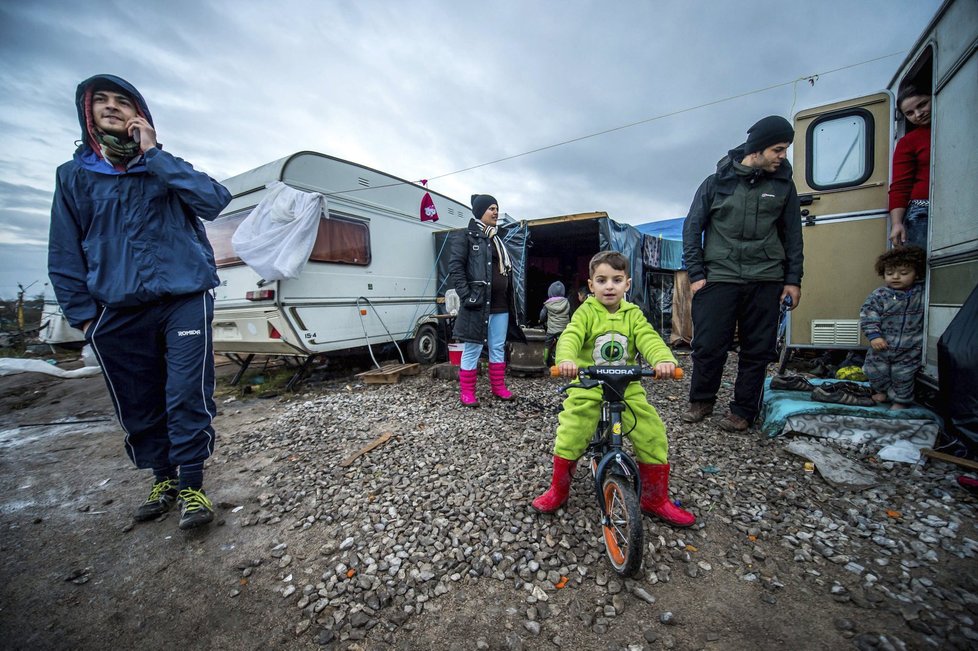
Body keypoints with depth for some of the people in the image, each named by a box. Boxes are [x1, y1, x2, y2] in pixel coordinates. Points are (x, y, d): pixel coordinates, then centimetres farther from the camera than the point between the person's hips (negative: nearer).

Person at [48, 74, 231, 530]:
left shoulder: (166, 168, 10)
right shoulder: (74, 175, 13)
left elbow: (214, 201, -12)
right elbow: (64, 254, 11)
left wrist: (154, 155, -9)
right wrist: (82, 314, 4)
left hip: (183, 300, -2)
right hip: (117, 313, 3)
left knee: (187, 397, -8)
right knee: (138, 406, 10)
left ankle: (191, 486, 6)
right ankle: (162, 478, 28)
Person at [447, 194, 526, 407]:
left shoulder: (498, 239, 21)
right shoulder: (465, 237, -2)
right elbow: (455, 268, -10)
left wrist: (511, 300, 17)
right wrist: (466, 296, -19)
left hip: (501, 305, 7)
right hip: (478, 305, -7)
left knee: (498, 348, 13)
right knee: (472, 349, -1)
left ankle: (498, 387, 25)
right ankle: (466, 392, 11)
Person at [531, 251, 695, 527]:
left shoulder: (633, 315, 5)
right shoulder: (586, 312, -3)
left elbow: (649, 339, -11)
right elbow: (570, 337, -19)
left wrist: (664, 359, -34)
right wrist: (566, 360, -42)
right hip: (587, 387, -2)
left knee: (654, 437, -5)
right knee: (569, 437, -13)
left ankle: (655, 499, 20)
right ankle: (558, 491, 15)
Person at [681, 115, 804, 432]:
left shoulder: (783, 184, 11)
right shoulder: (717, 181, 4)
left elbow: (792, 235, 14)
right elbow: (692, 227, 3)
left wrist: (793, 280, 7)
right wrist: (696, 273, -5)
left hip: (765, 280, 3)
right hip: (719, 277, -2)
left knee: (758, 349, 4)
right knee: (708, 345, -4)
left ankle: (743, 411, 17)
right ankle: (701, 401, 17)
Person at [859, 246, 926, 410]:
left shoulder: (922, 292, -6)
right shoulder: (879, 295, -12)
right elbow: (867, 316, -14)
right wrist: (873, 336, -22)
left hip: (909, 350, 0)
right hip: (881, 346, 0)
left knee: (903, 376, 10)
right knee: (875, 371, 11)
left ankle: (901, 399, 32)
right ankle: (884, 391, 38)